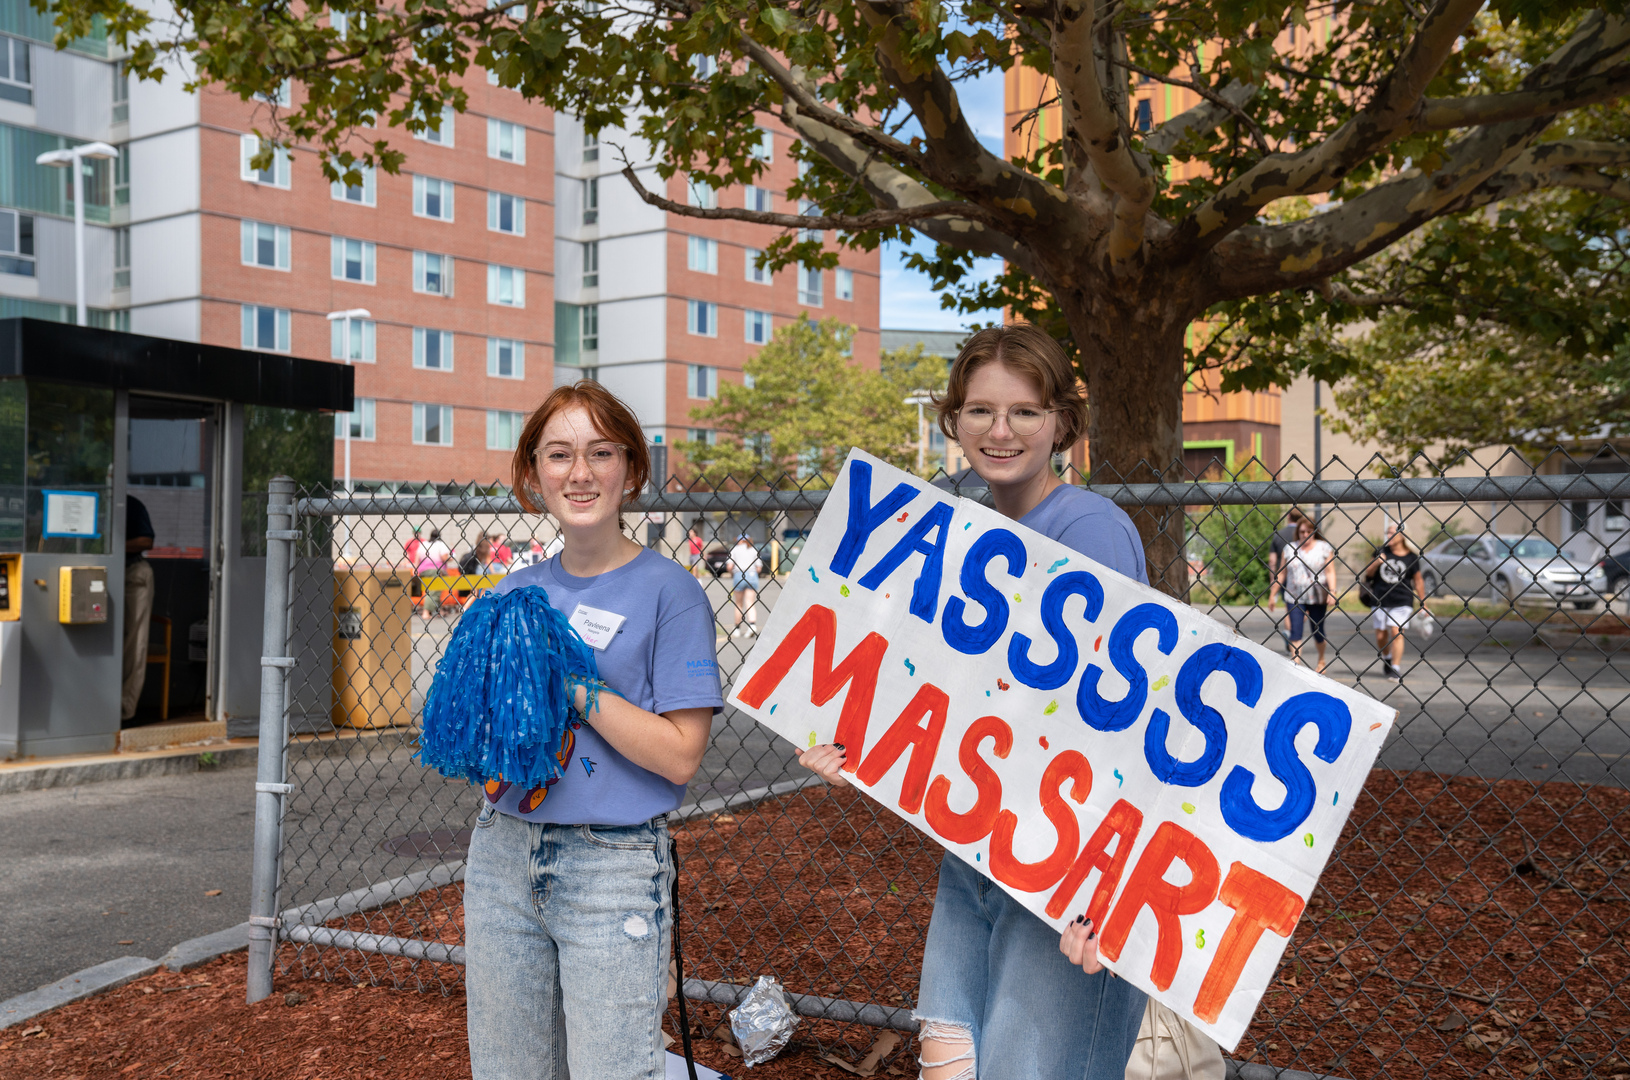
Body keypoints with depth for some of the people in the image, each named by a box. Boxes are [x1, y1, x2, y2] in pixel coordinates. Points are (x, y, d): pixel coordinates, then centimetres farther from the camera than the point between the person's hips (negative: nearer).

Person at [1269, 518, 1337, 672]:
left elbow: (1330, 572, -3)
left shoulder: (1324, 548, 2)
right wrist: (1272, 595, 7)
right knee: (1295, 630, -10)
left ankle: (1321, 660, 33)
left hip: (1318, 597, -1)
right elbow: (1281, 574, 9)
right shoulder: (1289, 549, 6)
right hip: (1294, 597, 1)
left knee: (1318, 630, 10)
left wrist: (1332, 592, -15)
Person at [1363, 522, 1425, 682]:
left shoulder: (1411, 557, 1)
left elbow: (1418, 581, 8)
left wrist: (1423, 603, 7)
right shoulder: (1381, 551, 6)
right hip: (1380, 600, 3)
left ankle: (1396, 669, -11)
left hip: (1402, 601, -3)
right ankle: (1387, 659, 35)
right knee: (1381, 635, 7)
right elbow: (1368, 573, 9)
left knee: (1396, 631, -15)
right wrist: (1376, 562, -11)